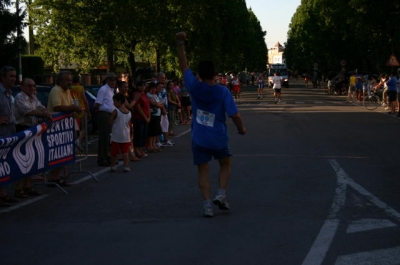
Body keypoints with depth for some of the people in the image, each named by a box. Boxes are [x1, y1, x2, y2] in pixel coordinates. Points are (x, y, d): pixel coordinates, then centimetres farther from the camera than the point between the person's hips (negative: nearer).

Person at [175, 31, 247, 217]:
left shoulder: (194, 87, -9)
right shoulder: (223, 92, -13)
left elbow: (183, 66, 2)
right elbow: (234, 115, -15)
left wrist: (180, 43, 5)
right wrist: (241, 129, 4)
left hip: (199, 139, 1)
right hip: (218, 138, -1)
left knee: (203, 171, 7)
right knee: (225, 164, 22)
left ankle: (207, 204, -2)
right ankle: (221, 194, 7)